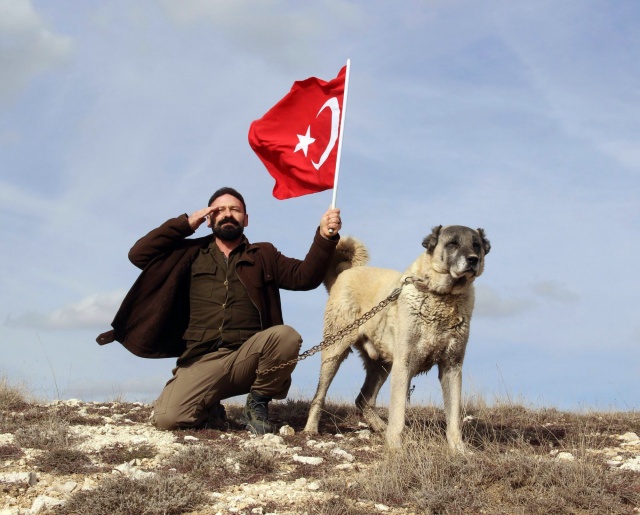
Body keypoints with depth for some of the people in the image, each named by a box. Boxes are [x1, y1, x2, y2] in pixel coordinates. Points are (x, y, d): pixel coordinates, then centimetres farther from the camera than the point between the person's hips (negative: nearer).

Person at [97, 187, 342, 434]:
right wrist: (186, 224, 6)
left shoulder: (263, 255, 15)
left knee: (286, 335, -31)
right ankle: (209, 408, 10)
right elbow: (138, 254, 8)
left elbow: (304, 276, 2)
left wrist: (325, 237, -15)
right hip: (202, 360, -1)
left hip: (247, 358, 1)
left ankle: (258, 402, -4)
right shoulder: (191, 253, 16)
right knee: (167, 418, -27)